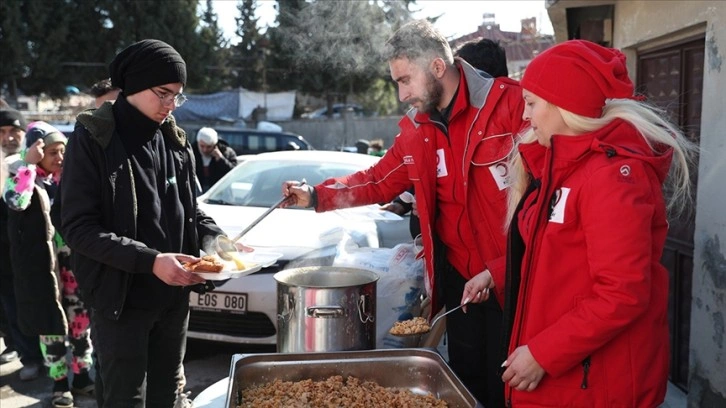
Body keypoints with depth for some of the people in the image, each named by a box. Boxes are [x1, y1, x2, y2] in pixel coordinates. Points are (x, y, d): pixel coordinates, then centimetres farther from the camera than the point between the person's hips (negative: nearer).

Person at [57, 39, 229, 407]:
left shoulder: (174, 140, 7)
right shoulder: (93, 139, -10)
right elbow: (77, 227, -15)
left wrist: (217, 239, -7)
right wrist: (149, 261, -25)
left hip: (173, 296, 5)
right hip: (120, 298, -5)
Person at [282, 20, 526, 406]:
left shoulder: (512, 104, -13)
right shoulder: (417, 130, 7)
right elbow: (378, 181, 16)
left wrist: (503, 270, -17)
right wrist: (316, 195, 6)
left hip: (514, 282, -5)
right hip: (459, 280, 6)